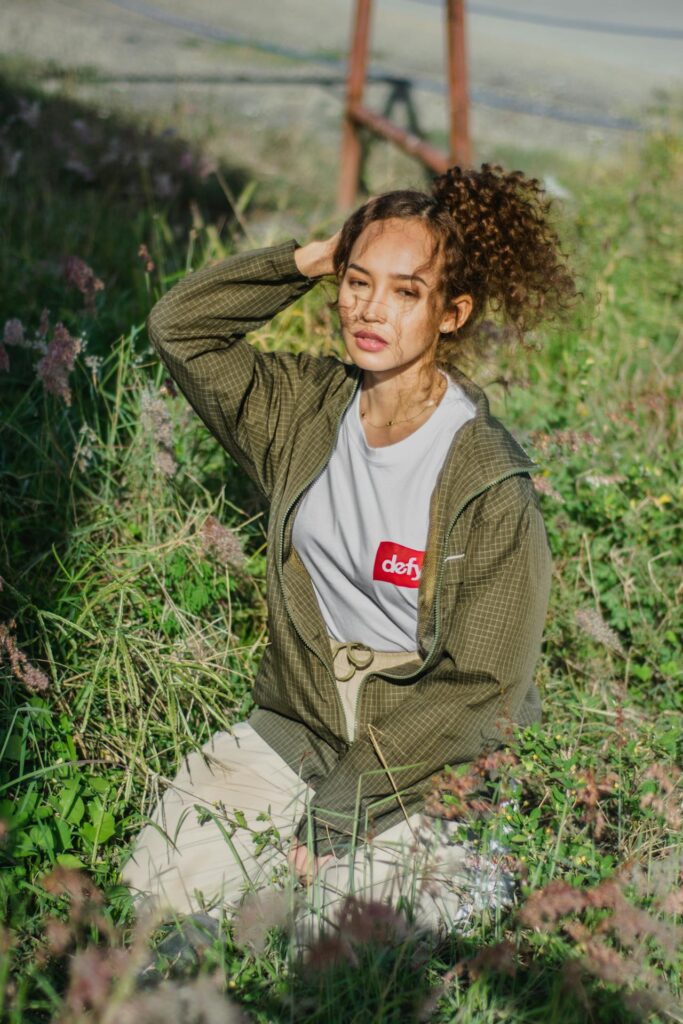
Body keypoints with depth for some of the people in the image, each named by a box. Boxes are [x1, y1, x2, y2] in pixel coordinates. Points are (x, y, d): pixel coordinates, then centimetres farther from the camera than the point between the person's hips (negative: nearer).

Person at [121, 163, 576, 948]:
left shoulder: (491, 485, -18)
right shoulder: (307, 408, -2)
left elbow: (480, 689, -17)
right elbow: (177, 325, 3)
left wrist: (340, 809, -16)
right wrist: (308, 260, -7)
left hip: (422, 759, -4)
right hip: (295, 720, 5)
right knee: (160, 889, -8)